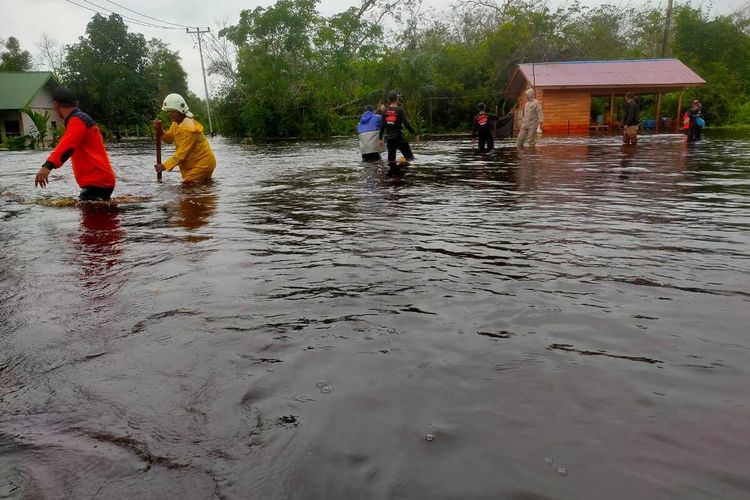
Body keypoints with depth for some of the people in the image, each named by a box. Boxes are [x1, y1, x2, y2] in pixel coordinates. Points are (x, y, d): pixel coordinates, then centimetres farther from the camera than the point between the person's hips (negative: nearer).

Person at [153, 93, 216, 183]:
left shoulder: (189, 128, -25)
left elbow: (182, 152, -25)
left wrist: (165, 166, -25)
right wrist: (159, 130, -12)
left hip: (202, 164, -10)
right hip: (192, 164, 10)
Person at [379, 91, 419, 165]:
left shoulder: (385, 111, 4)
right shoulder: (400, 110, -10)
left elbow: (382, 126, 4)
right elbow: (406, 124, -16)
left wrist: (380, 138, 13)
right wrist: (415, 134, -11)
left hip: (389, 138, 5)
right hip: (399, 137, -5)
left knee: (391, 160, 11)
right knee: (410, 158, 1)